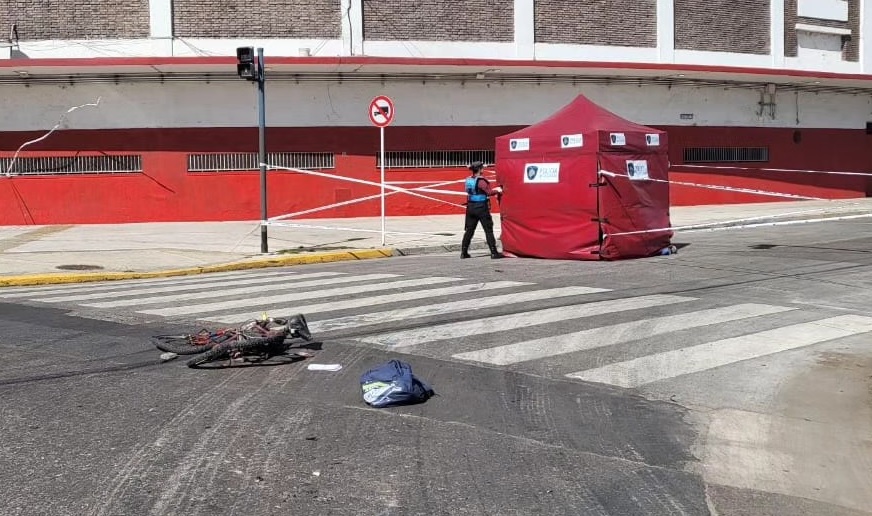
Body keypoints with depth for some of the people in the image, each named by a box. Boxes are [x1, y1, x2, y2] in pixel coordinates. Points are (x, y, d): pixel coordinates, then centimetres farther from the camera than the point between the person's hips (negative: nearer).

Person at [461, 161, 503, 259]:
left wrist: (493, 189, 16)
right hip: (481, 208, -7)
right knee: (488, 230, -2)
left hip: (471, 207, 7)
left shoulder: (468, 180, 9)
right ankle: (494, 252, -3)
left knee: (469, 230, 11)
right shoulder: (481, 181, -15)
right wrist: (497, 190, 1)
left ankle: (464, 252, 12)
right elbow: (489, 192, -18)